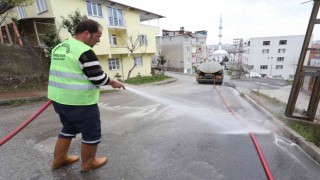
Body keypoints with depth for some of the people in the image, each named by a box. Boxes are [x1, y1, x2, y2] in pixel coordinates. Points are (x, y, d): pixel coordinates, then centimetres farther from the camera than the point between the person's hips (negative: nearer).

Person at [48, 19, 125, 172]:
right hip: (79, 102, -9)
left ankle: (59, 159, 41)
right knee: (92, 133, 10)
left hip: (59, 98, 9)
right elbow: (99, 79, -19)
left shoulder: (58, 48, 10)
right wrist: (113, 82, -3)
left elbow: (65, 72, 17)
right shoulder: (85, 52, -19)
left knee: (69, 129, 27)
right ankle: (88, 164, 28)